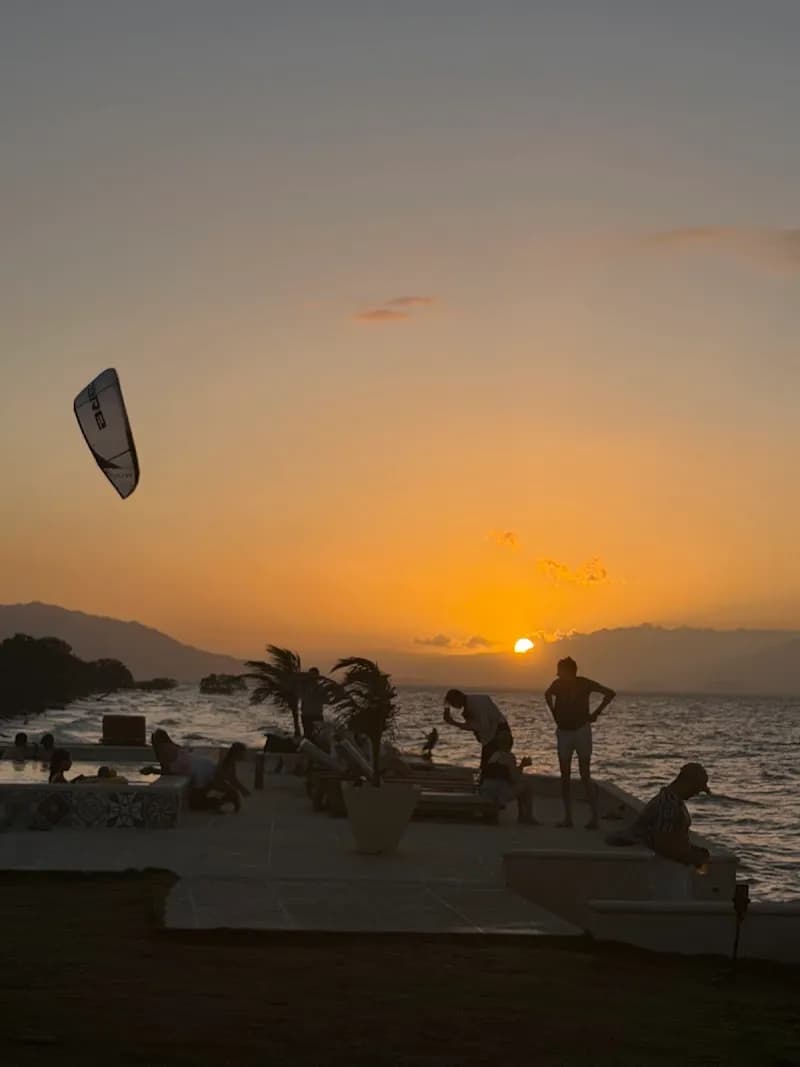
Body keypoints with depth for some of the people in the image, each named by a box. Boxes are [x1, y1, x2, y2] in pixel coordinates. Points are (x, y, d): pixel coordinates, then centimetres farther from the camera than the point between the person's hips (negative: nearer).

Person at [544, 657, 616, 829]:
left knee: (585, 776, -9)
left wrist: (596, 713, -7)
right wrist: (554, 713, 11)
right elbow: (548, 695, 22)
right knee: (565, 776, 3)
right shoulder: (558, 684, 0)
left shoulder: (584, 684, -9)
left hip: (581, 730, -4)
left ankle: (595, 817, -8)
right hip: (563, 732, 4)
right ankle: (568, 817, 7)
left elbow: (610, 693, -5)